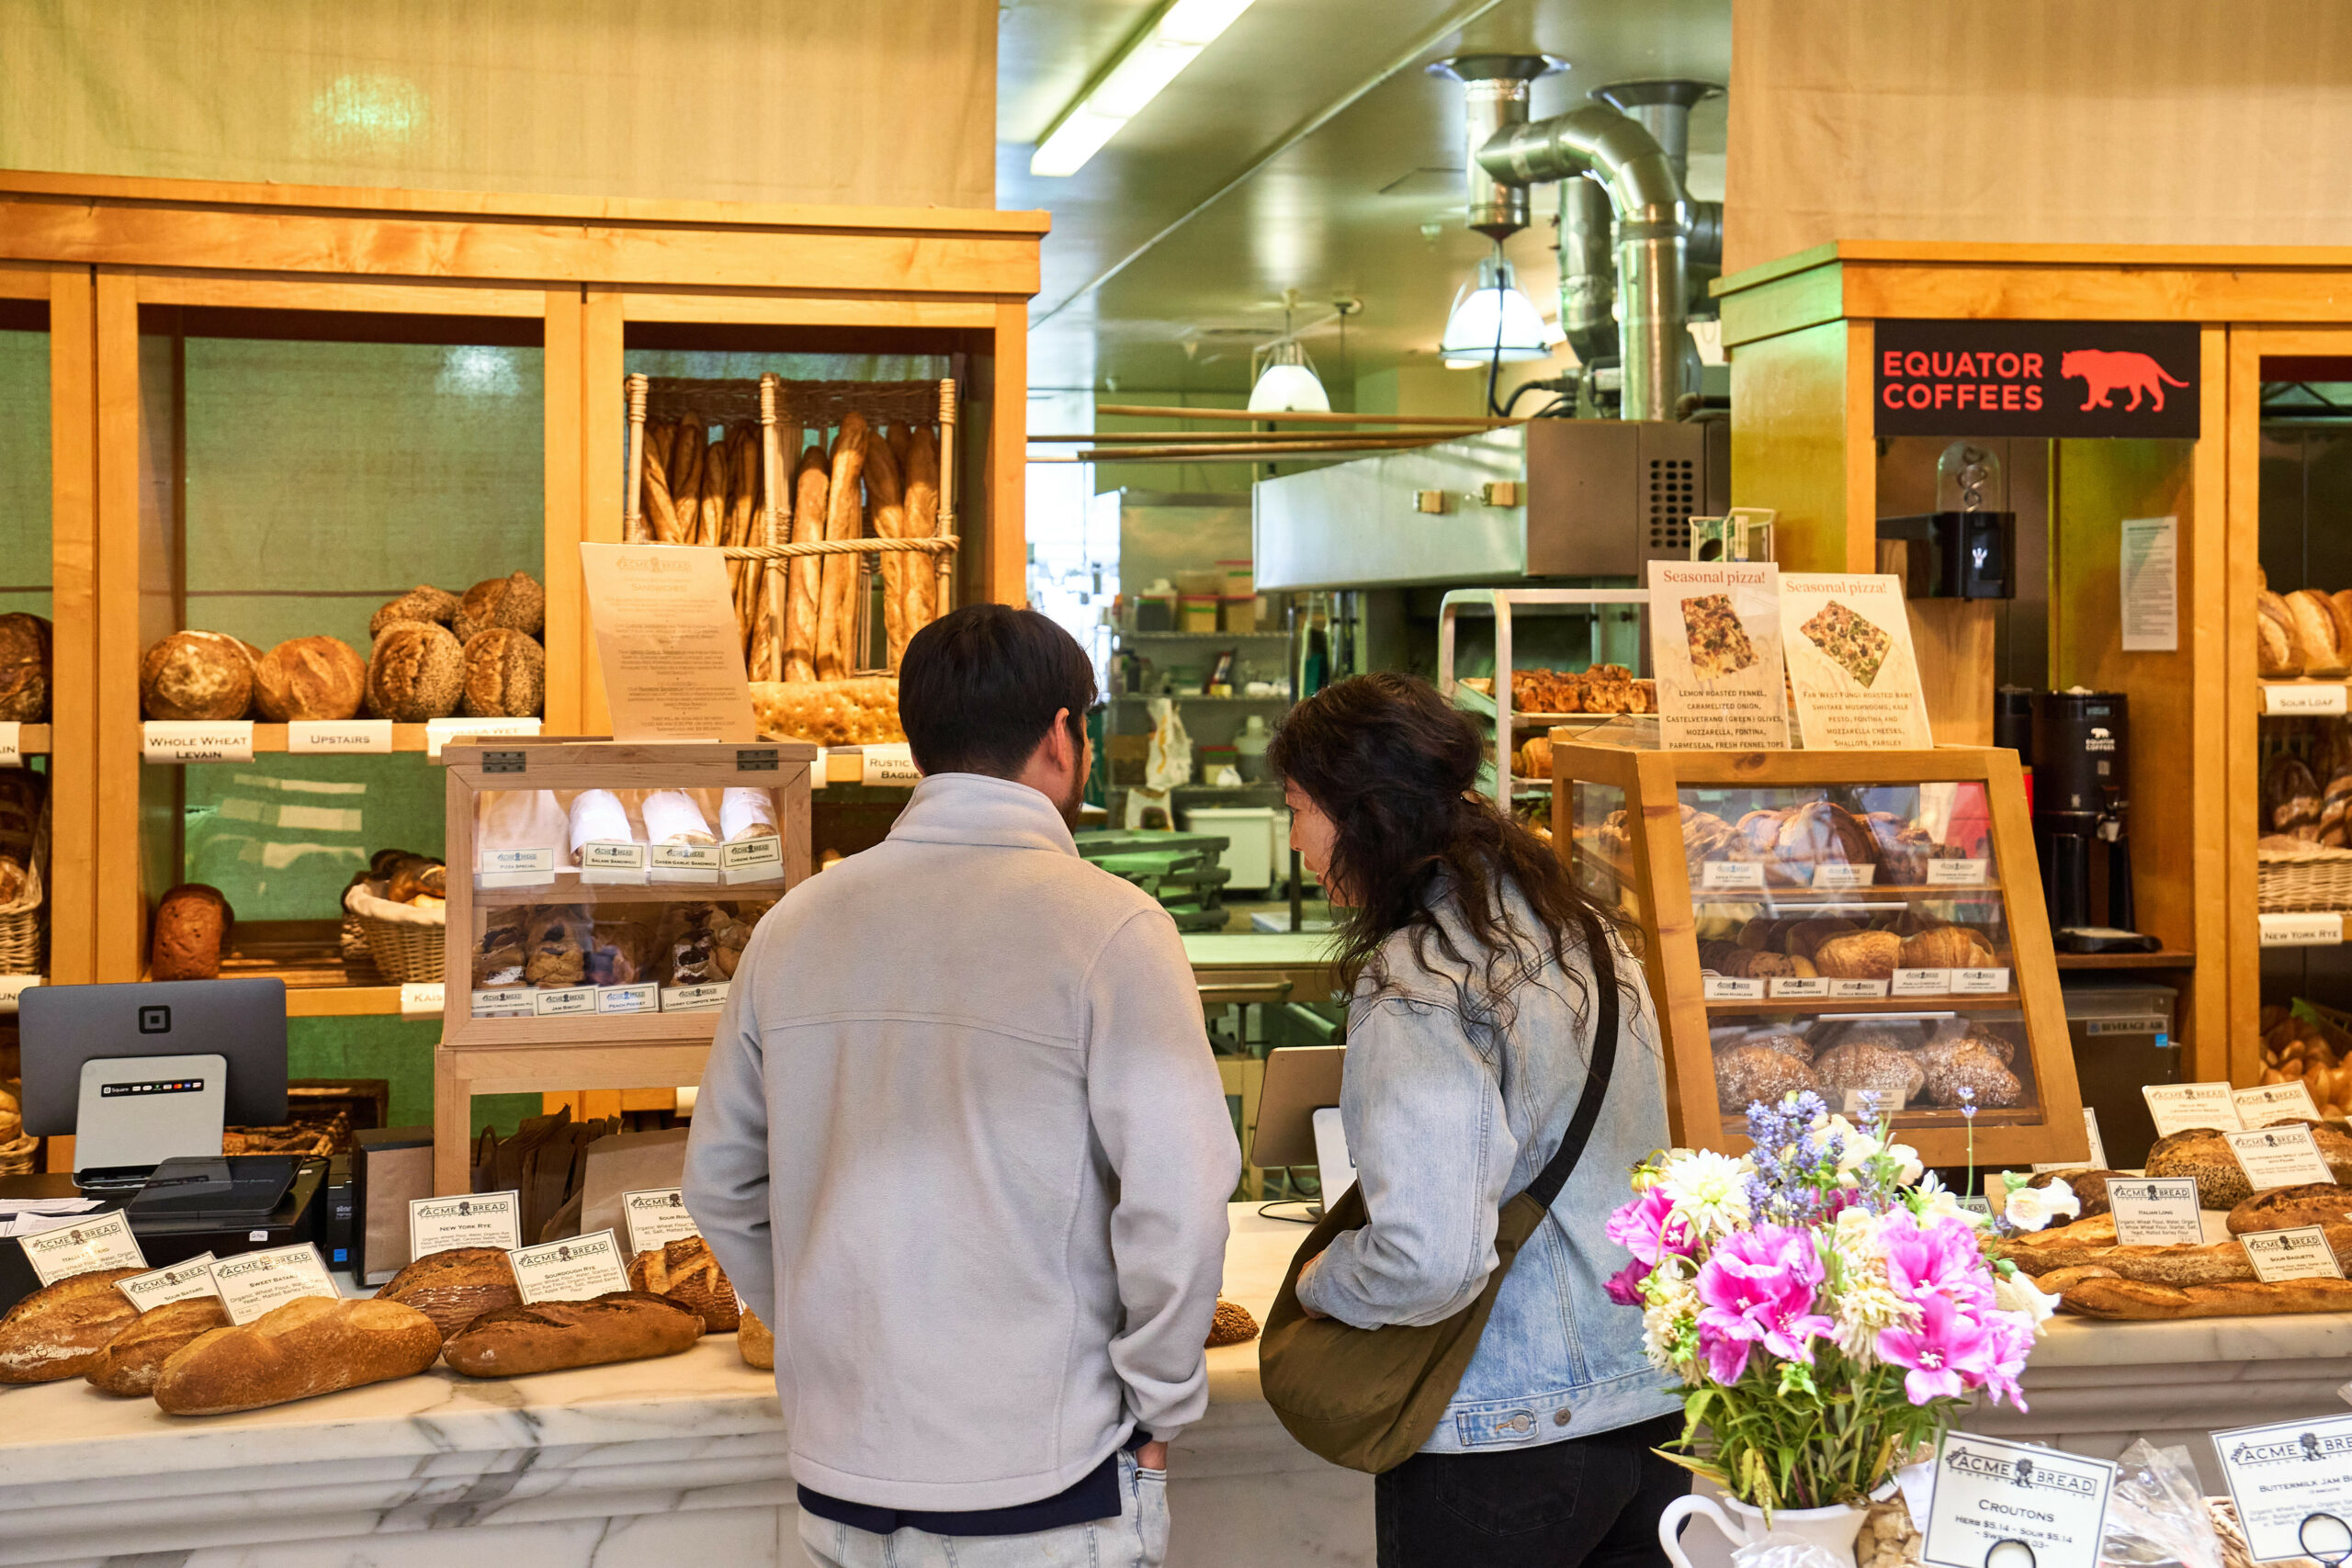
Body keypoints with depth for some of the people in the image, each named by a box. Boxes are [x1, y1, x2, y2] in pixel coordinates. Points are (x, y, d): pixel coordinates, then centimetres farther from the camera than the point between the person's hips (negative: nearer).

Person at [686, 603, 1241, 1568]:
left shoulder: (796, 924, 2)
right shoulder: (1109, 926, -13)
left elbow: (720, 1185, 9)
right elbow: (1178, 1198, -18)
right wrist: (1160, 1408, -4)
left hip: (840, 1484, 5)